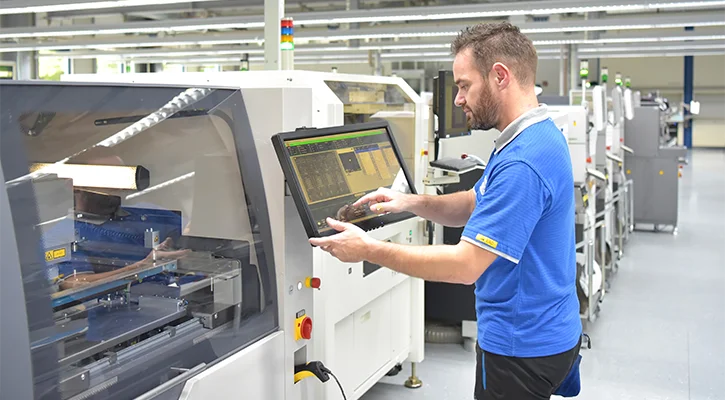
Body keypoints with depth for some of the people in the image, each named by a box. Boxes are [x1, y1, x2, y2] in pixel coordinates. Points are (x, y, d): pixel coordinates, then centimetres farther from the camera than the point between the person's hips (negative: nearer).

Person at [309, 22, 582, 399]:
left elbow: (466, 264, -29)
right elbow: (478, 205, 13)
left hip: (523, 348, -9)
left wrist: (368, 250, -22)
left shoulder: (522, 162, -28)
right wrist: (413, 203, -4)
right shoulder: (539, 136, 6)